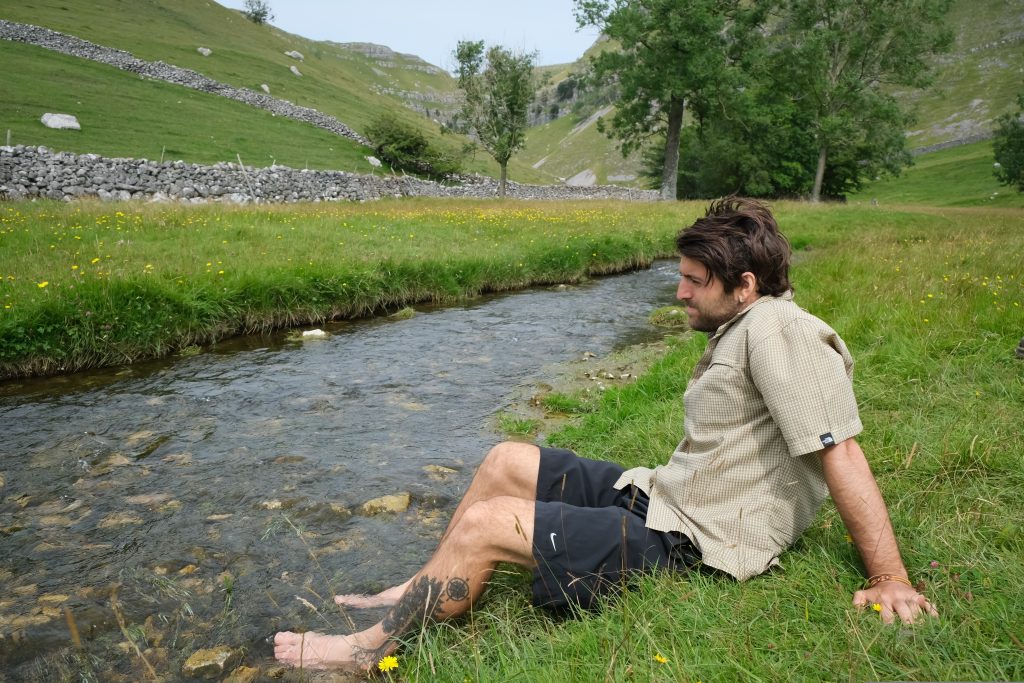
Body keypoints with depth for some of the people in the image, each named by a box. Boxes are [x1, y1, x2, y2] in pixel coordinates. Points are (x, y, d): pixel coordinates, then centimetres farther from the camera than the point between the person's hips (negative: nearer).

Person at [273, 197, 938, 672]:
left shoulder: (777, 327, -20)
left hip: (683, 542, -10)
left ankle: (373, 647, 8)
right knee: (506, 461, 8)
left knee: (483, 524, -15)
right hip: (656, 496, 10)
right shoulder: (739, 332, 12)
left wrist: (890, 582, -19)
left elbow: (841, 451, -22)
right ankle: (421, 595, 21)